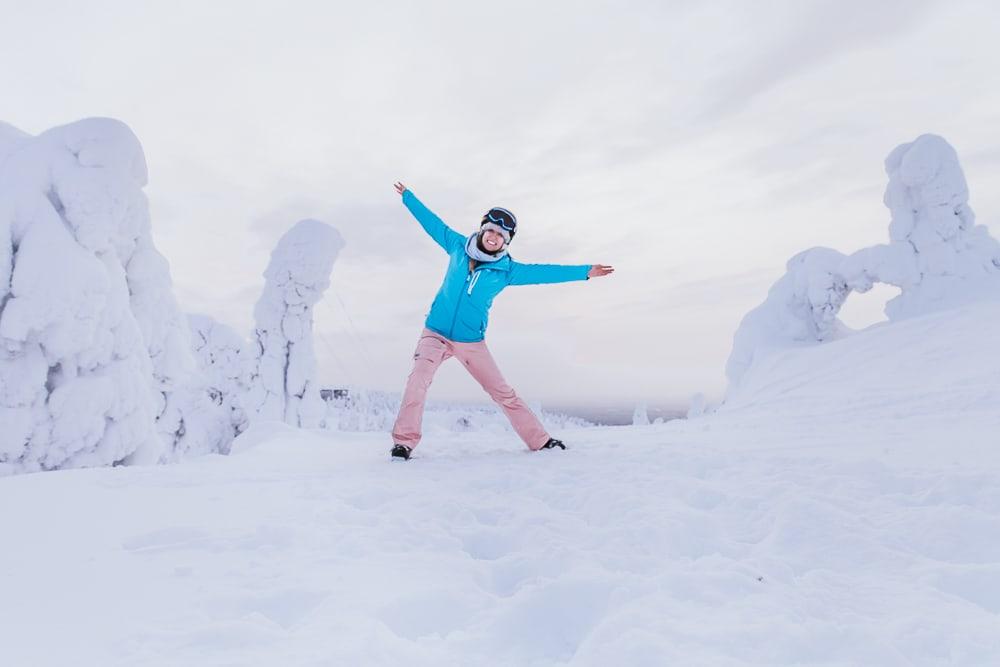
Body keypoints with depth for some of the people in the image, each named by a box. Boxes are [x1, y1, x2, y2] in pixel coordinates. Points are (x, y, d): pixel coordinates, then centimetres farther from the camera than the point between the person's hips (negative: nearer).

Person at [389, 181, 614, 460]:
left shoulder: (507, 270, -3)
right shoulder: (458, 246, 0)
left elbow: (545, 272, 2)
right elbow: (432, 222, 13)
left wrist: (584, 271, 1)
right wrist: (408, 196, 24)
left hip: (472, 342, 0)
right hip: (435, 334, 0)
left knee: (504, 393, 5)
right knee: (418, 378, -25)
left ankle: (540, 441, 15)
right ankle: (404, 442, -18)